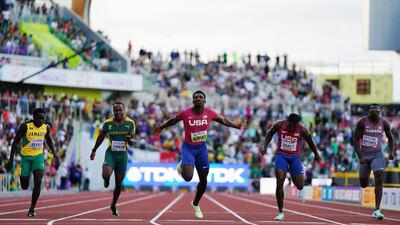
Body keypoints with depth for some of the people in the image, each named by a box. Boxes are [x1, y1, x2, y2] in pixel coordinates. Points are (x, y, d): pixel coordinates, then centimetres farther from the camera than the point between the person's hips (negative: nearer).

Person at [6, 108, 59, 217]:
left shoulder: (46, 127, -4)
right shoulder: (25, 126, -16)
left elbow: (48, 140, 18)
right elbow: (15, 142, -11)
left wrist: (54, 153, 13)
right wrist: (11, 159, -15)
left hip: (38, 156, 2)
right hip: (26, 157, -2)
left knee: (38, 182, -18)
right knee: (24, 186, 3)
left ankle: (32, 208, -9)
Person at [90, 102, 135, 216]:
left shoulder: (130, 123, -6)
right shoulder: (108, 123, -5)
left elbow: (132, 140, -3)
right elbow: (101, 137, 10)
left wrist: (130, 140, -27)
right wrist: (94, 150, 15)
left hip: (122, 155, 1)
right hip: (110, 153, -1)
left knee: (119, 184, 7)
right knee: (106, 175, -27)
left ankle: (114, 205, 31)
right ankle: (107, 180, 13)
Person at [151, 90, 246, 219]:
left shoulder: (210, 113, -8)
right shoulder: (185, 113, -15)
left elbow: (223, 120, 11)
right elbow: (173, 121, 5)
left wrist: (237, 126, 6)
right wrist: (161, 128, 17)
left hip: (202, 148, 3)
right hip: (188, 148, -3)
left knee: (203, 180, 7)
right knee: (188, 177, -21)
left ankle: (195, 204, 33)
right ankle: (182, 166, 17)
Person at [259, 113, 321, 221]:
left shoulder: (302, 129, -13)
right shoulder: (279, 125, -12)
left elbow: (310, 142, 4)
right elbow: (269, 134, 7)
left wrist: (316, 155, 16)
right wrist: (265, 145, -5)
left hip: (295, 157, 0)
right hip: (281, 155, 0)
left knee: (300, 186, -5)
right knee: (280, 182, -17)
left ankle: (293, 175, 35)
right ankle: (280, 212, -9)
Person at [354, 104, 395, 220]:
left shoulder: (384, 123, -5)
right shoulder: (362, 122, -11)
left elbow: (390, 138, 9)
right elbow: (356, 140, -8)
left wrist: (392, 152, -8)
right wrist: (360, 157, -18)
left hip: (377, 155, 0)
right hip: (364, 155, 0)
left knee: (379, 179, -20)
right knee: (364, 184, 7)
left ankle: (377, 210, -22)